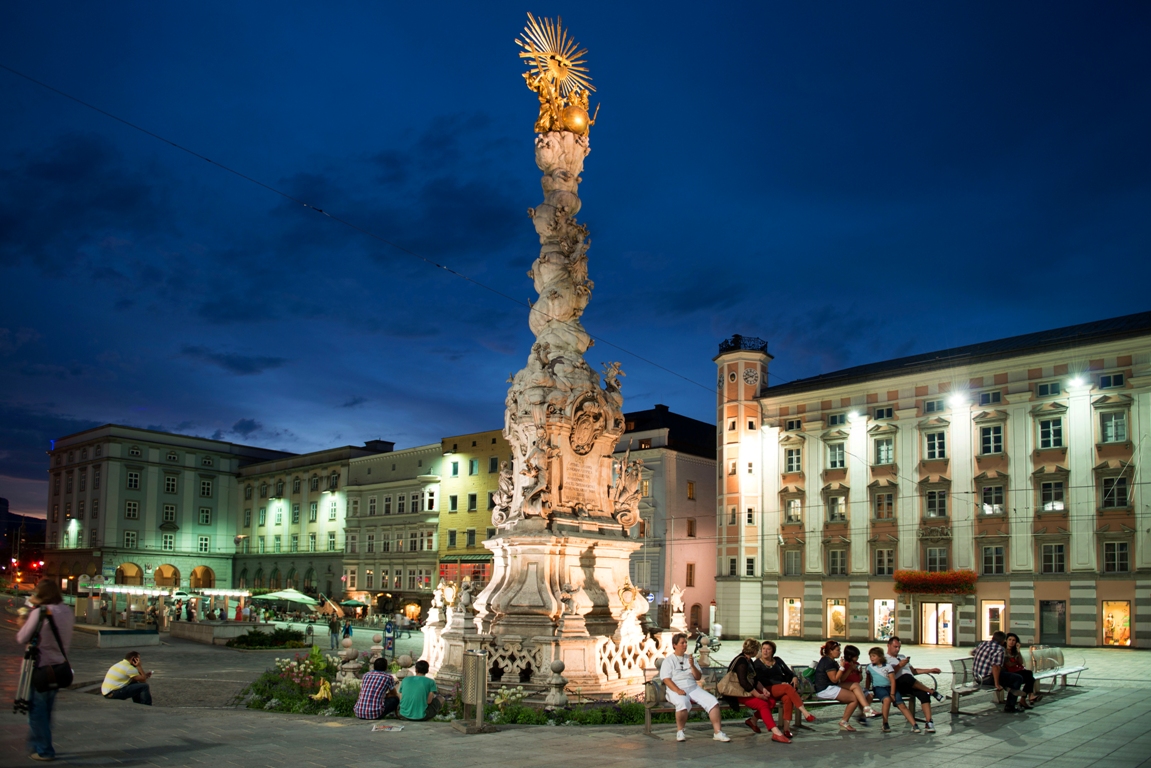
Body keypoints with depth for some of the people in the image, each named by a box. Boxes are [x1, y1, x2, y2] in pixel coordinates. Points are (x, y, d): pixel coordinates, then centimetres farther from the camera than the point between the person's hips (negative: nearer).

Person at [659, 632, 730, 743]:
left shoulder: (690, 658, 20)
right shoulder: (668, 661, 6)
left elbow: (698, 677, 15)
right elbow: (666, 679, -7)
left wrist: (692, 666, -4)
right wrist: (677, 690, -22)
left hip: (693, 688, 5)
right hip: (676, 690, -5)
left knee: (713, 701, -19)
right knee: (683, 703, -38)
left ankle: (718, 732, -15)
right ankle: (680, 731, -18)